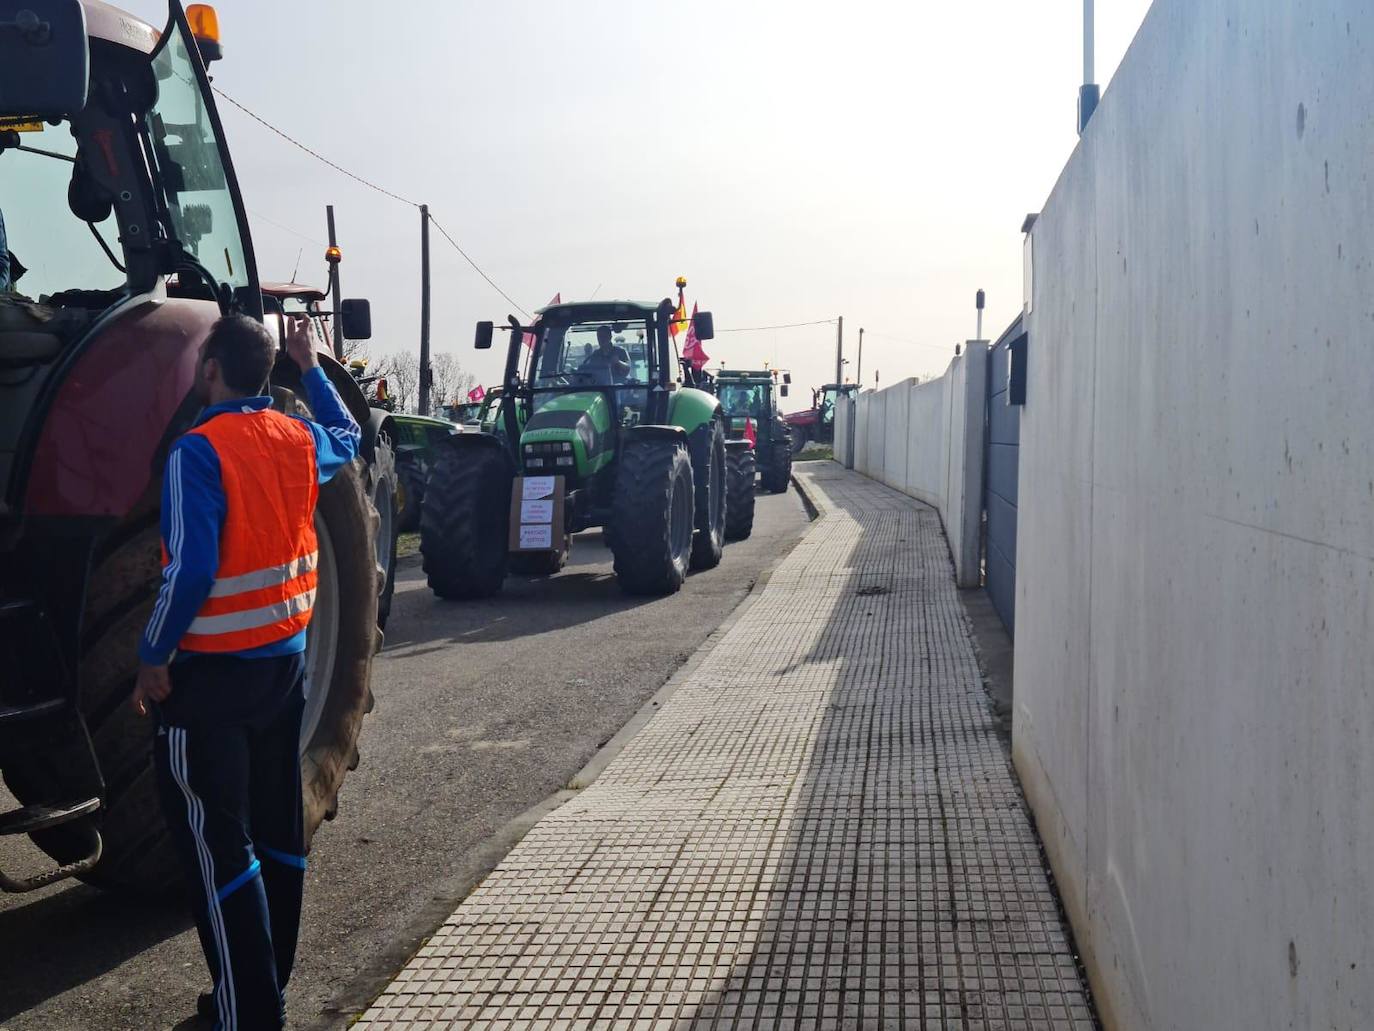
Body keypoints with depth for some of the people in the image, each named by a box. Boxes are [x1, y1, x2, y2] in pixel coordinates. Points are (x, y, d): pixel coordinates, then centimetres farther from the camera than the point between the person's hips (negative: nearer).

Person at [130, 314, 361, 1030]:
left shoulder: (199, 450, -17)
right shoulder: (299, 439, 3)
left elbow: (191, 570, -23)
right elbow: (348, 437, 28)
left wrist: (153, 657, -12)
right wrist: (311, 367, 35)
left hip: (211, 674, -7)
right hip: (285, 662, 7)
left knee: (217, 849, 0)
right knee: (277, 833, 15)